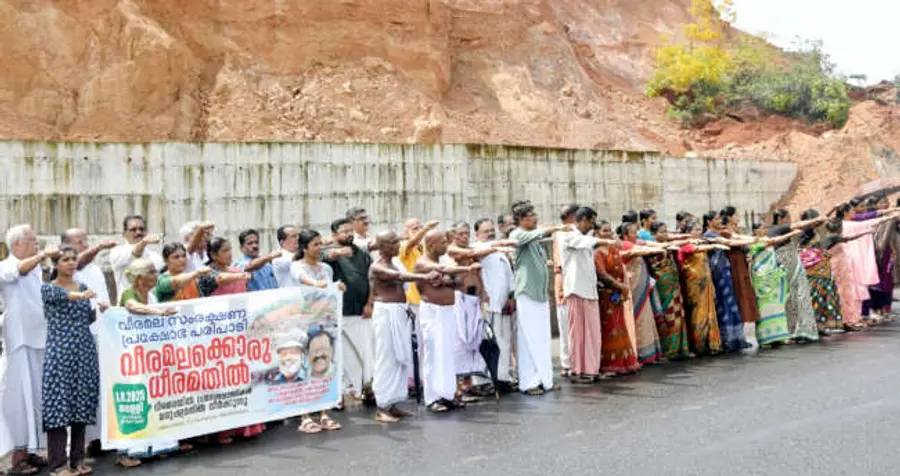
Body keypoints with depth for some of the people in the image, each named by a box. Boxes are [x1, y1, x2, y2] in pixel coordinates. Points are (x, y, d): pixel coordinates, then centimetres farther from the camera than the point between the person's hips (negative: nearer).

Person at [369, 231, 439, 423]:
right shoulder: (378, 267, -13)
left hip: (399, 313, 9)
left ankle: (392, 404, 15)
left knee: (400, 358, 9)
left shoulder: (391, 263, 15)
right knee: (387, 358, -7)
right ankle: (382, 408, -3)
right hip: (387, 312, -9)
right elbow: (400, 276, -30)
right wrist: (425, 277, -40)